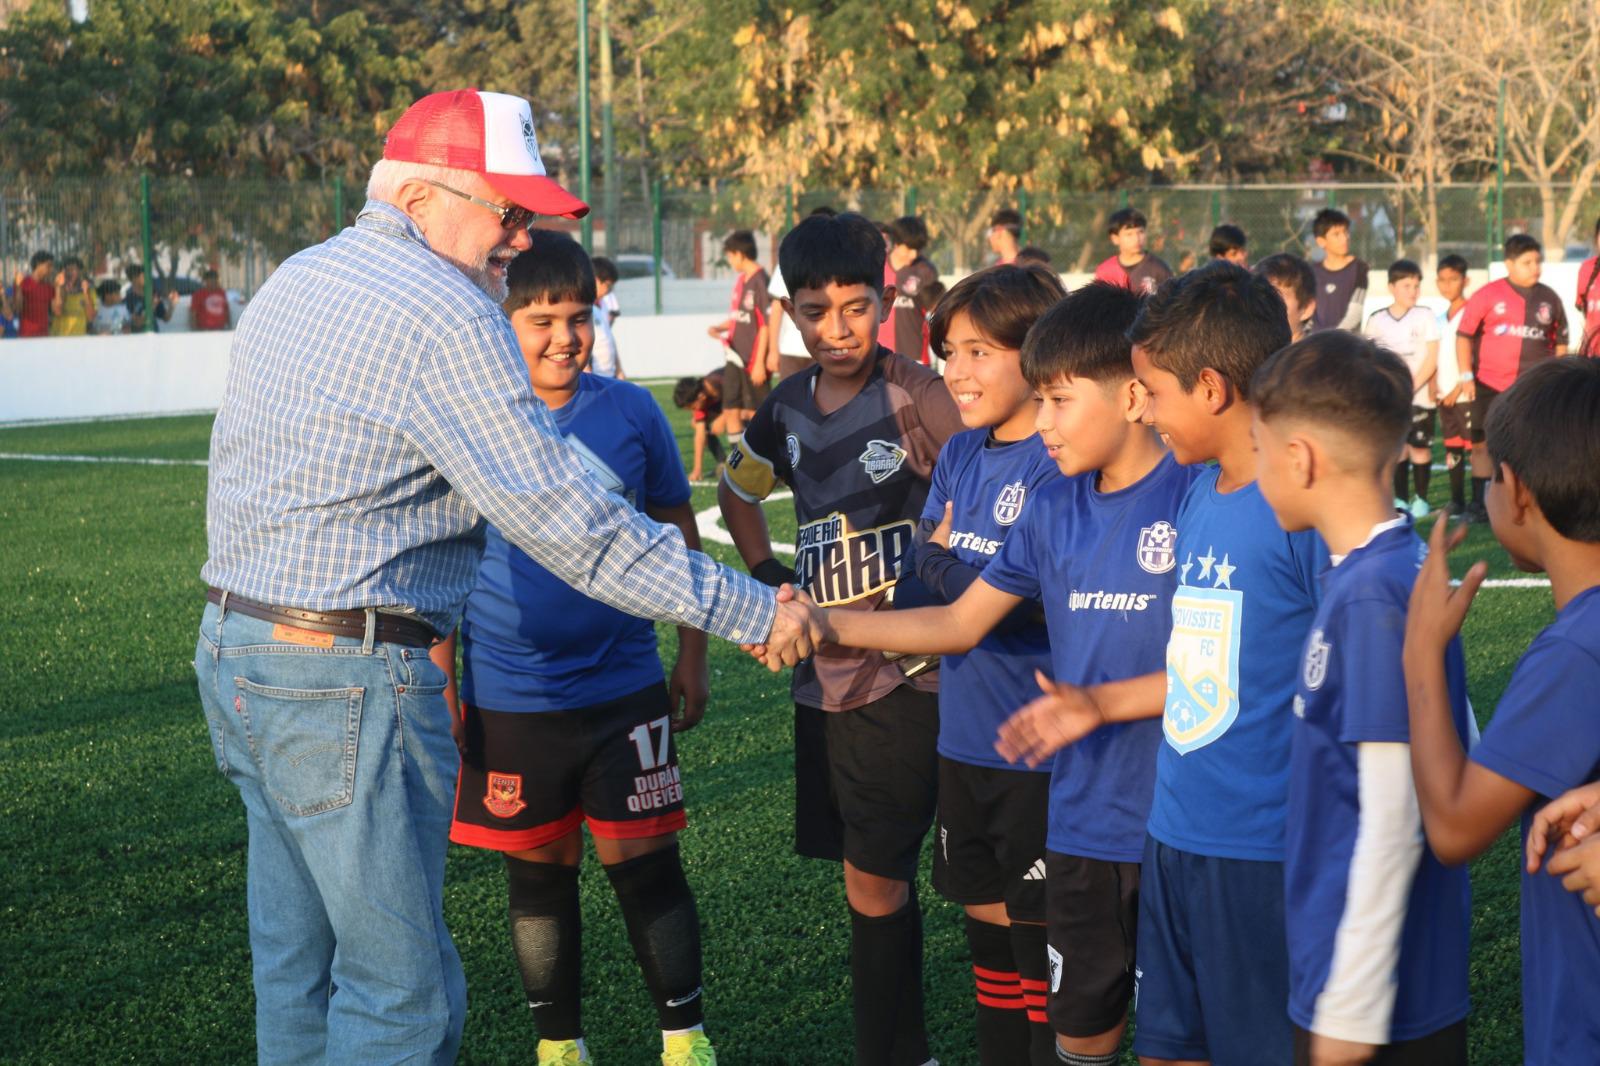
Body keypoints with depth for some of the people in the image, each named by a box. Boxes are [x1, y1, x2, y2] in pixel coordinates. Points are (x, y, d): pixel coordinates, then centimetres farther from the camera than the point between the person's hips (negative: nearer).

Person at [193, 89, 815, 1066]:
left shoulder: (294, 280, 14)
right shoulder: (446, 317, -15)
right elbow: (566, 521, -19)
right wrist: (749, 611, -15)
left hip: (234, 650, 10)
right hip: (347, 678, -10)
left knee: (298, 968, 16)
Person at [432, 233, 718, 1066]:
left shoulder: (630, 412, -2)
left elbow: (676, 530, 8)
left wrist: (692, 655, 7)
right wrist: (443, 688, 0)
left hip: (624, 688, 0)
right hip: (510, 704, 0)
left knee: (645, 864, 2)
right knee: (539, 871, 12)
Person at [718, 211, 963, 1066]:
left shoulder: (917, 396, -12)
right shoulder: (788, 409, 7)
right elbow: (737, 492, 25)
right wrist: (771, 578, 13)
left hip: (902, 674, -6)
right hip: (822, 674, 6)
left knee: (874, 879, -5)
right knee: (873, 876, 14)